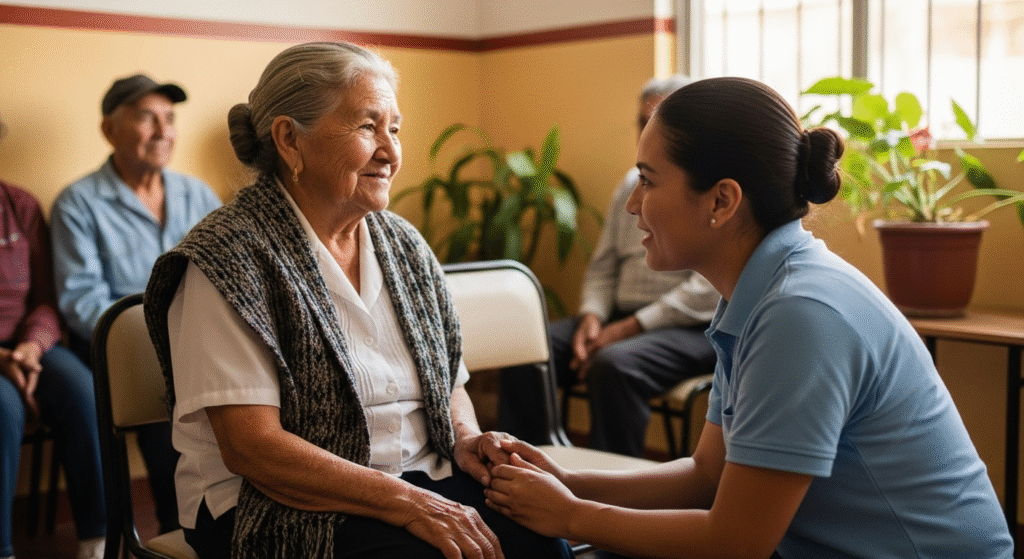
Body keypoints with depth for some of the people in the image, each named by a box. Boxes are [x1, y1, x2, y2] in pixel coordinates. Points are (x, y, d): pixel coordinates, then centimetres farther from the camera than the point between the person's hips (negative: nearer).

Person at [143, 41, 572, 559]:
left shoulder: (404, 245, 10)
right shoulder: (229, 257, -11)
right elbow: (250, 447, -17)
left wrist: (466, 440, -5)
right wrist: (409, 504, -22)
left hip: (418, 483, 6)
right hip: (280, 509, -5)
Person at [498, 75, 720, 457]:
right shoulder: (632, 185, 18)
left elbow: (710, 288, -16)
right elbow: (603, 265, 18)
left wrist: (631, 326, -18)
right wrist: (592, 317, -3)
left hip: (693, 328, -7)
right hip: (622, 319, 7)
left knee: (614, 363, -35)